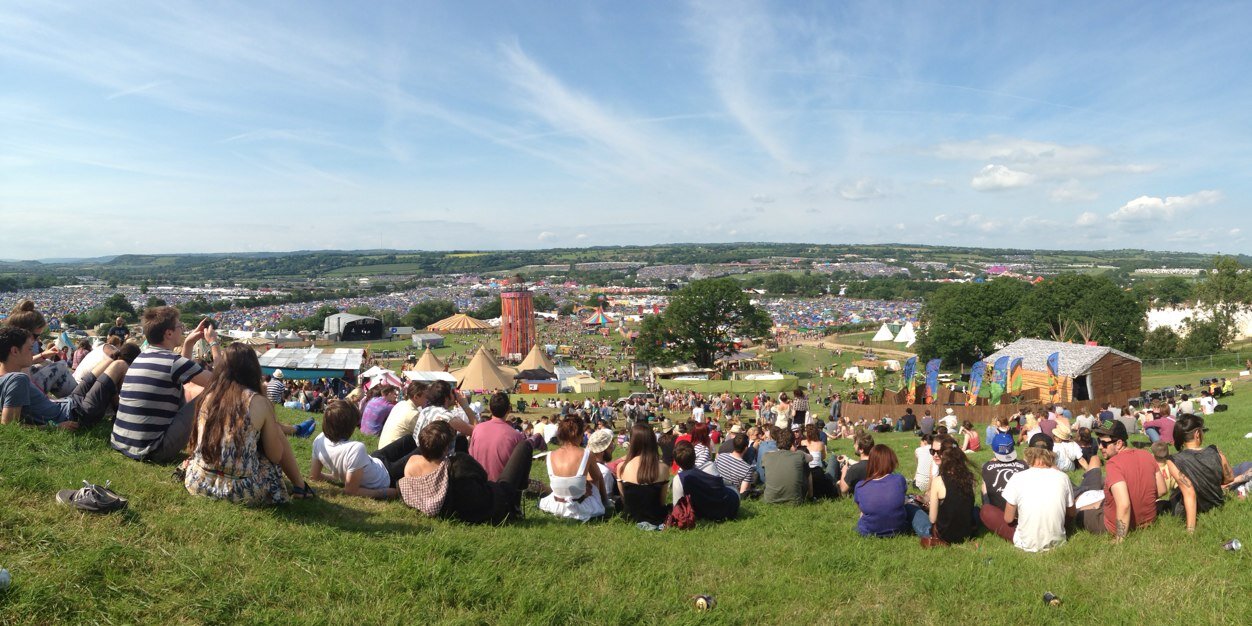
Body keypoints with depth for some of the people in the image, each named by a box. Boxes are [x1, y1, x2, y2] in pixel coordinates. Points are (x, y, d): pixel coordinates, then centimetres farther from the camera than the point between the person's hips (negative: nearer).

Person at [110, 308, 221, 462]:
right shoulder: (173, 361, -16)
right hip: (149, 452, -9)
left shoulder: (141, 356, 10)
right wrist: (213, 342, -1)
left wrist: (188, 343, 23)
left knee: (181, 390, 22)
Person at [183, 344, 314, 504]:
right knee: (276, 431, 18)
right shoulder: (259, 402, -10)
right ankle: (300, 486, 29)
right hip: (241, 490, -5)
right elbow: (276, 456, -2)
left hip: (200, 482, 5)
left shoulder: (208, 395, 1)